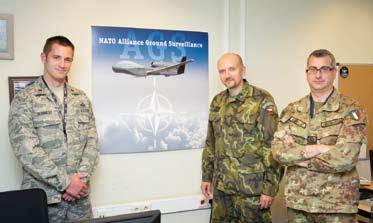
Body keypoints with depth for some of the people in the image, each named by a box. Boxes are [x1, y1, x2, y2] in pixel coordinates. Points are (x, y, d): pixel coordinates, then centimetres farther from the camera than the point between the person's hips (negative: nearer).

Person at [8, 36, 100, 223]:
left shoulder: (81, 99, 8)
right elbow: (26, 150, -14)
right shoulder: (24, 99, -6)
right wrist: (65, 182, -16)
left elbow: (92, 142, 4)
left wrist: (80, 179, -9)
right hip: (42, 197, -4)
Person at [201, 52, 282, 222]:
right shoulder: (217, 102, 8)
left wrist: (269, 187, -15)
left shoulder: (262, 101, -10)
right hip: (221, 186, 5)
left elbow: (272, 147, -13)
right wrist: (206, 176, 12)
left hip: (252, 187, -5)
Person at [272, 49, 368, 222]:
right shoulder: (292, 111, 4)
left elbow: (345, 158, -20)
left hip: (337, 204, -3)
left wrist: (297, 156, -12)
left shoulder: (350, 110, -7)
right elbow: (278, 151, -7)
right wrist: (318, 149, -18)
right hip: (297, 201, 3)